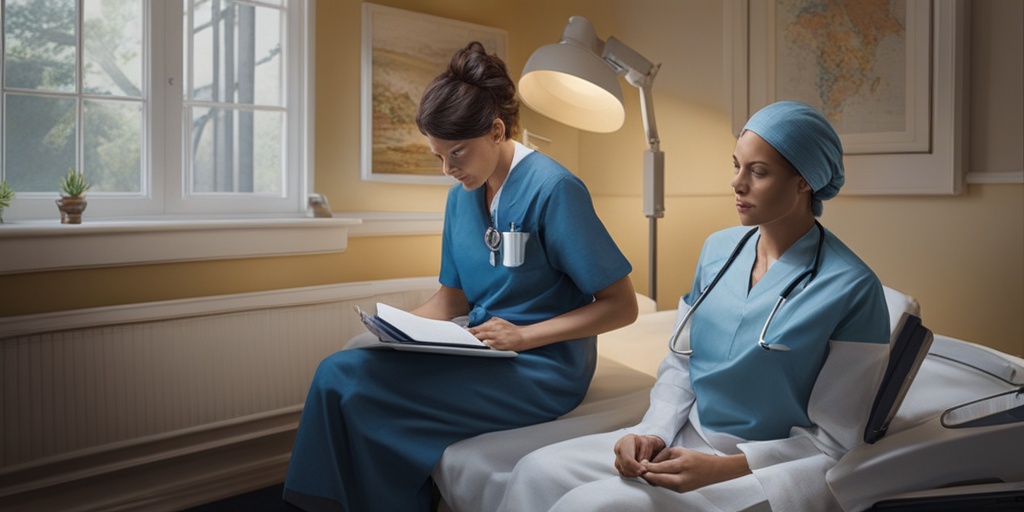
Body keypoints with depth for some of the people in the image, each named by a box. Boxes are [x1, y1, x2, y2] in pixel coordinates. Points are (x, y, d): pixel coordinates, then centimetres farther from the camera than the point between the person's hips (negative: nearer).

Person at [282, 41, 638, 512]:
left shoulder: (552, 188, -13)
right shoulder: (462, 196, 8)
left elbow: (622, 306, -12)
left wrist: (524, 336, -19)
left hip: (542, 369, -7)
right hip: (484, 356, 7)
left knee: (357, 389, -21)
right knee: (338, 372, -14)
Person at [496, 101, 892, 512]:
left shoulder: (852, 288, -13)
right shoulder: (719, 249, 5)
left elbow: (832, 440, -11)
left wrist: (721, 468, -20)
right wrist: (653, 433, -8)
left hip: (770, 466, -5)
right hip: (689, 440, 6)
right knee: (538, 471, -13)